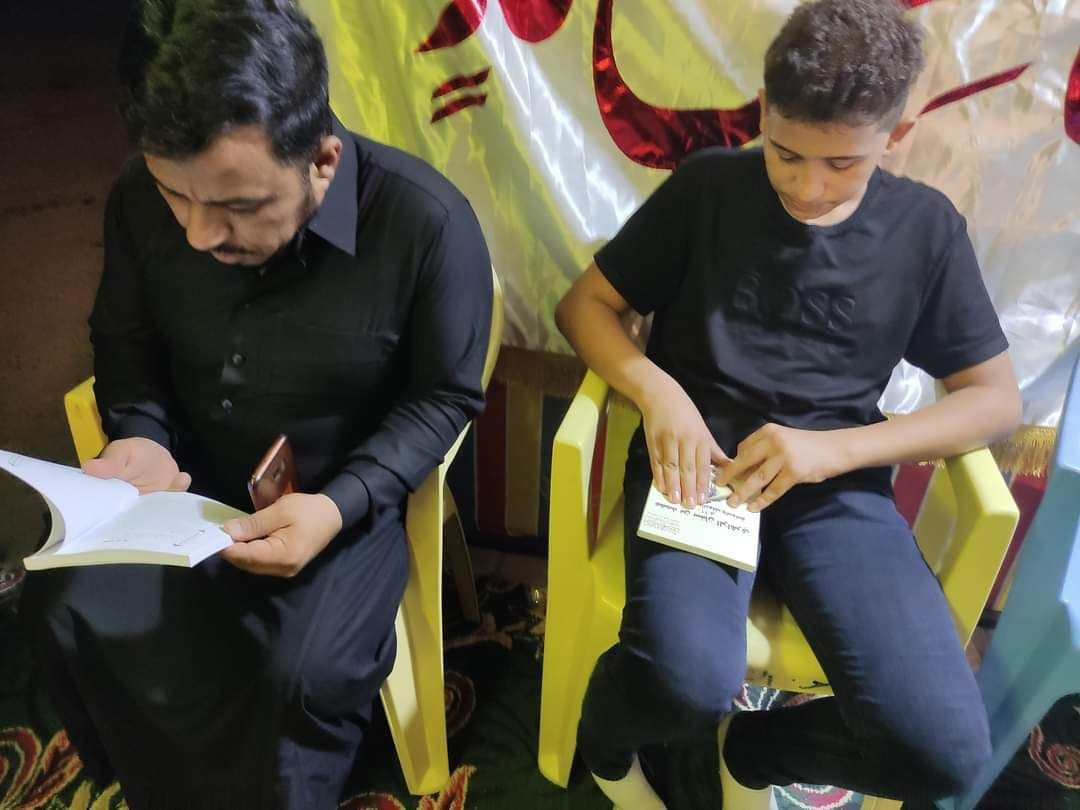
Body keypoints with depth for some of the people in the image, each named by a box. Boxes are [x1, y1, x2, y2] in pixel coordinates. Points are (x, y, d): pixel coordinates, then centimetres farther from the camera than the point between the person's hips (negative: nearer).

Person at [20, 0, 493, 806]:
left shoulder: (428, 221, -24)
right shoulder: (142, 199, -11)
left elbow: (444, 394, -13)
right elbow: (124, 339, 8)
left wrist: (342, 502, -26)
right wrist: (140, 434, -13)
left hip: (349, 494, -3)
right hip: (193, 477, 4)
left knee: (301, 676, -24)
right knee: (68, 611, -14)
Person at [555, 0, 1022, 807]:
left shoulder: (927, 227, 5)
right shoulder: (708, 185, 2)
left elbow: (996, 399, 5)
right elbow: (585, 303, 5)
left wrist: (835, 448, -12)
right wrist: (655, 389, -17)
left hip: (838, 485, 2)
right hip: (698, 466, -1)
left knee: (943, 745, -18)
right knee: (689, 680, -31)